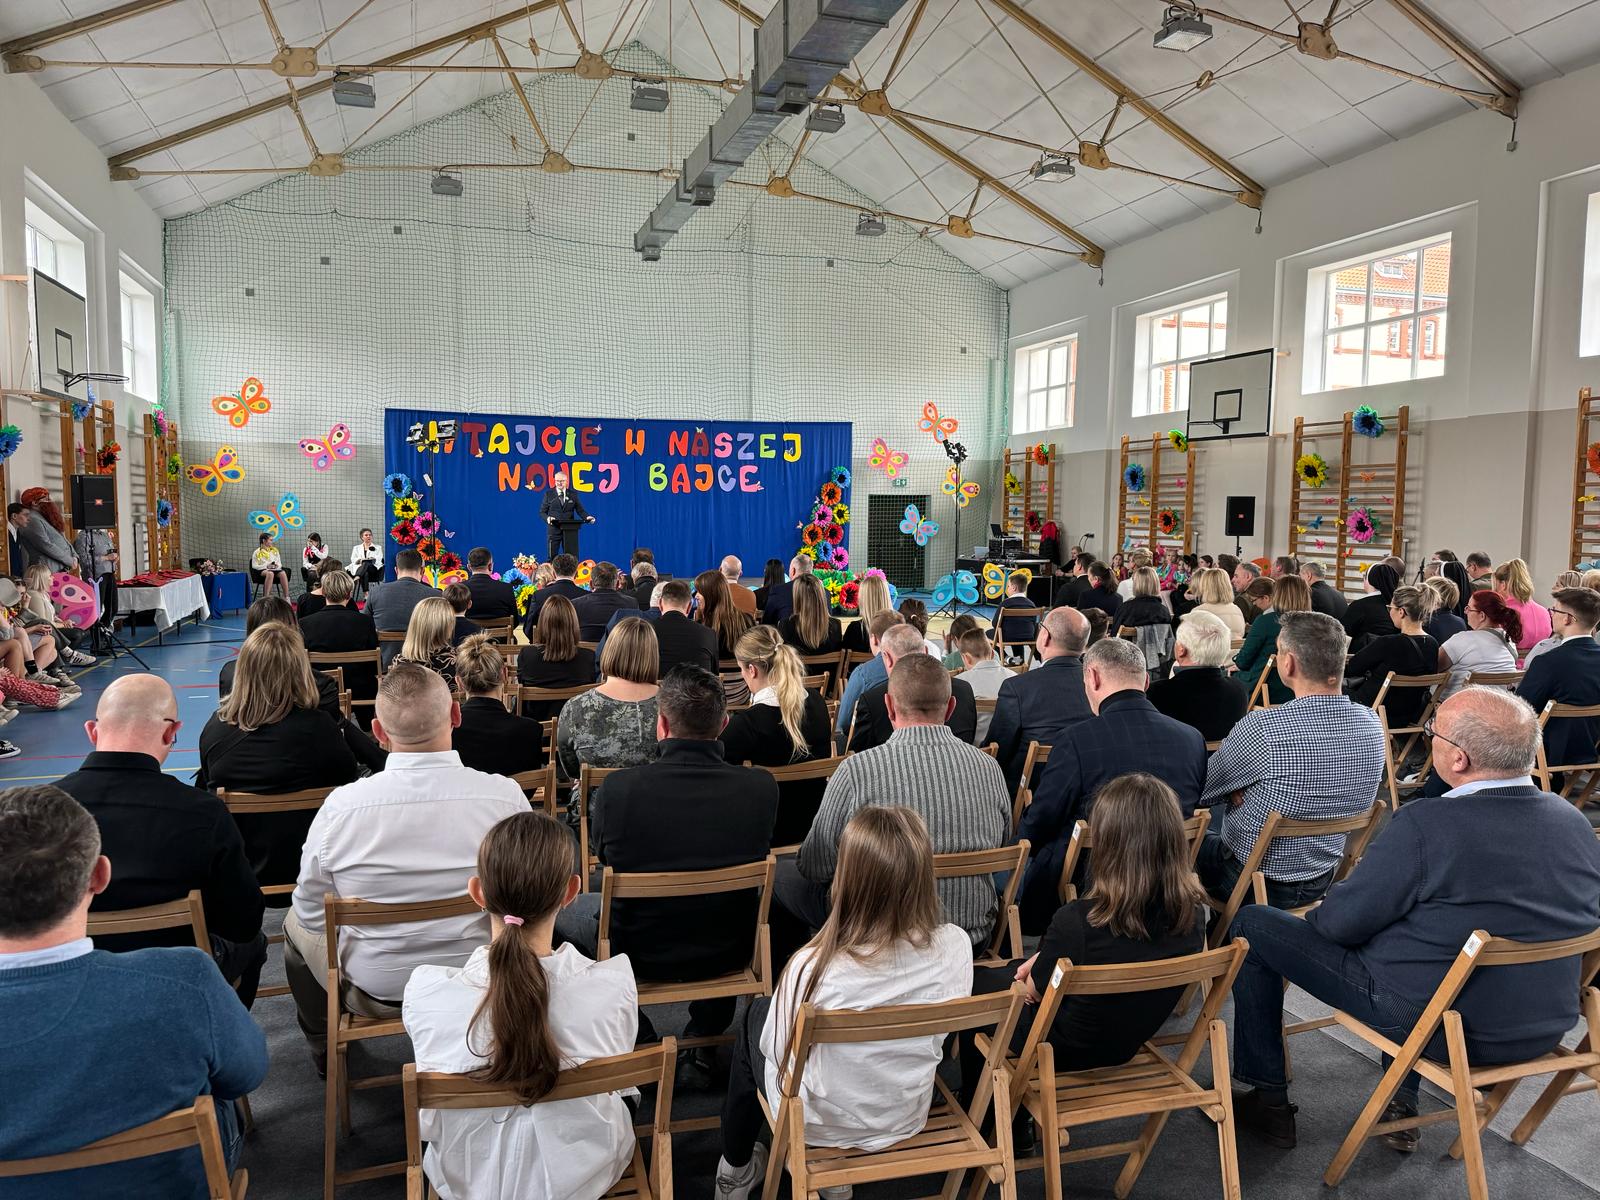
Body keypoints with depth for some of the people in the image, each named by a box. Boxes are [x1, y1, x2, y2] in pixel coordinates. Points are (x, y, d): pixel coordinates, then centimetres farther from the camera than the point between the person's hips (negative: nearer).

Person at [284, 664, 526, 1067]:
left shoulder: (340, 805, -22)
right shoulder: (506, 795, -21)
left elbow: (312, 913, -6)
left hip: (374, 991, -1)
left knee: (296, 924, 28)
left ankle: (323, 1046, 49)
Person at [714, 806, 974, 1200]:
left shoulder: (814, 968, -36)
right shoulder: (955, 946, -25)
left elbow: (776, 1050, -16)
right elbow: (941, 1031, -4)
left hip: (820, 1124, -3)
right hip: (907, 1121, 4)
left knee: (756, 1013, 25)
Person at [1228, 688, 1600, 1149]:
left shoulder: (1425, 825, -27)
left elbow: (1340, 922, -17)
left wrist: (1318, 912, 7)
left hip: (1427, 1022, -7)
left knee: (1253, 926, 5)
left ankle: (1268, 1100, 17)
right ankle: (1402, 1103, 33)